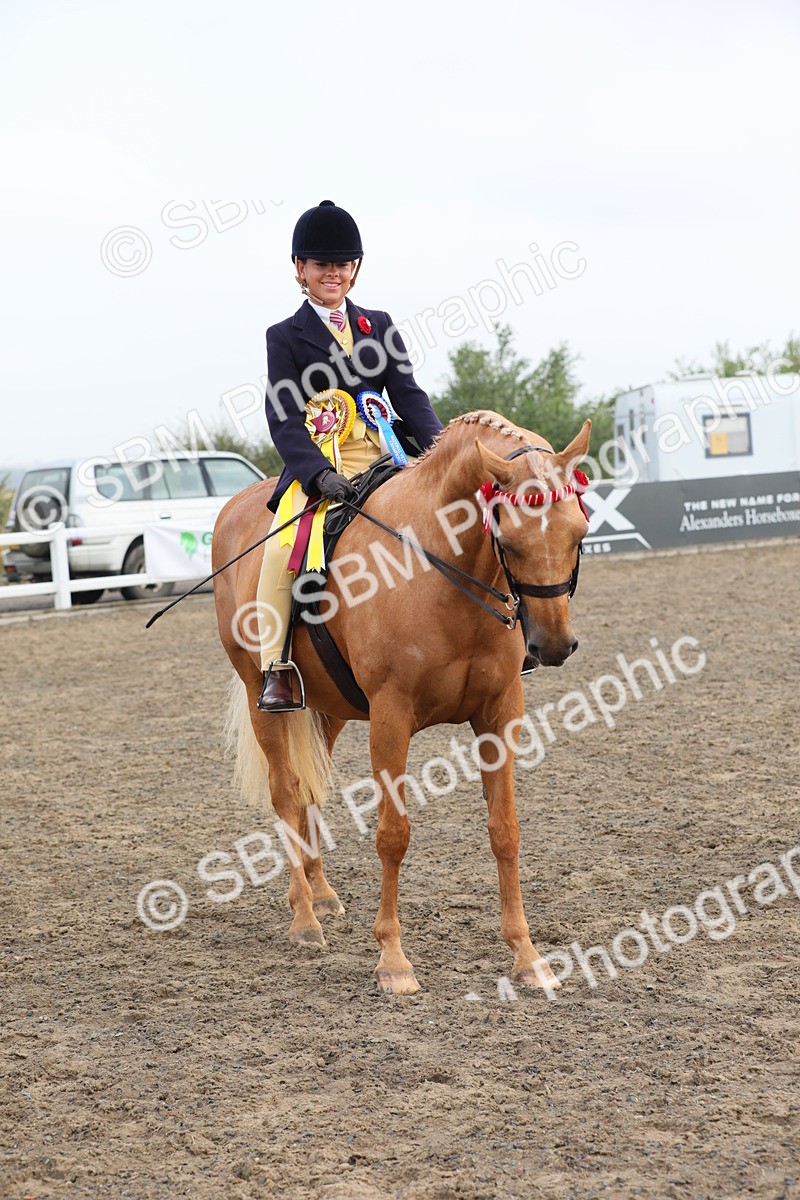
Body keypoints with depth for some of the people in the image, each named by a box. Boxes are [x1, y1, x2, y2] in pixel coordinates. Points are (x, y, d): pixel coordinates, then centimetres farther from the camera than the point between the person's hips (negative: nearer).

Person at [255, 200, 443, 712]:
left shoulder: (379, 325, 18)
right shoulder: (286, 337, 7)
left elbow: (409, 395, 10)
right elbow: (284, 420, -4)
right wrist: (320, 474, -21)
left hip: (380, 456, 4)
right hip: (315, 464, -4)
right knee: (283, 548, -28)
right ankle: (277, 670, -23)